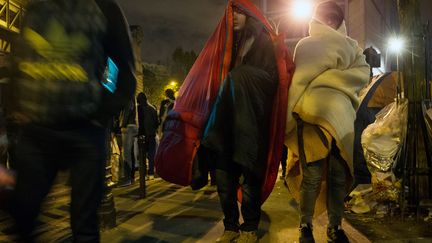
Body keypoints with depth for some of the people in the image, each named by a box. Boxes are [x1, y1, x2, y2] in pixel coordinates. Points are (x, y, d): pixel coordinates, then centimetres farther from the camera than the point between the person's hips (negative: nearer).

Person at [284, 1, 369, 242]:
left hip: (340, 117, 1)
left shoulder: (352, 47, 17)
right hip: (311, 115, -1)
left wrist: (324, 79, -7)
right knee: (312, 175, -5)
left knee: (339, 175, 2)